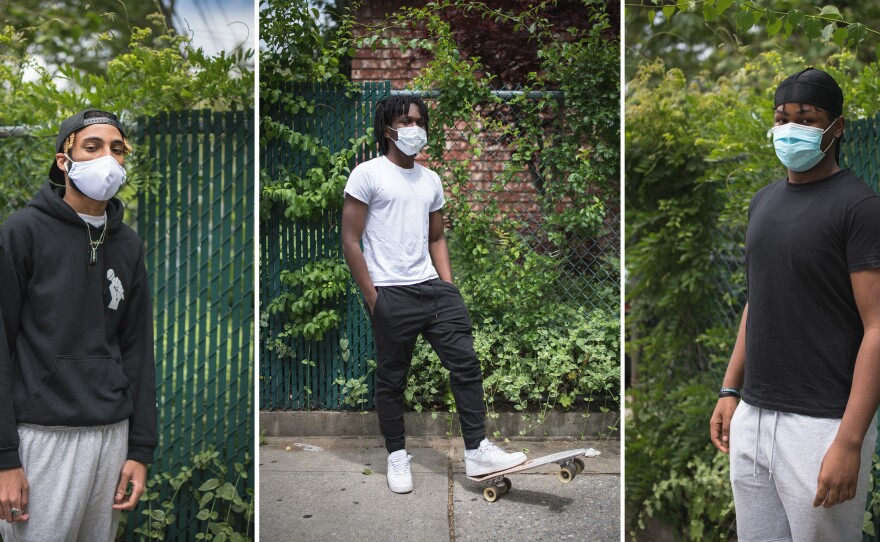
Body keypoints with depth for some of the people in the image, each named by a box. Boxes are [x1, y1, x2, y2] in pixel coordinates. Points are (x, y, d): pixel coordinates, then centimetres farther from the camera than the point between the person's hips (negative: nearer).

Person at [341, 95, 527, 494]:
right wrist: (373, 299, -9)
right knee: (391, 379, 5)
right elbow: (350, 241, -5)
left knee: (465, 362, -3)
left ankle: (477, 452, 4)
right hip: (391, 295, -5)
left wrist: (448, 288, 9)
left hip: (433, 288, 5)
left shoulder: (430, 180, 15)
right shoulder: (368, 174, -3)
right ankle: (397, 456, 21)